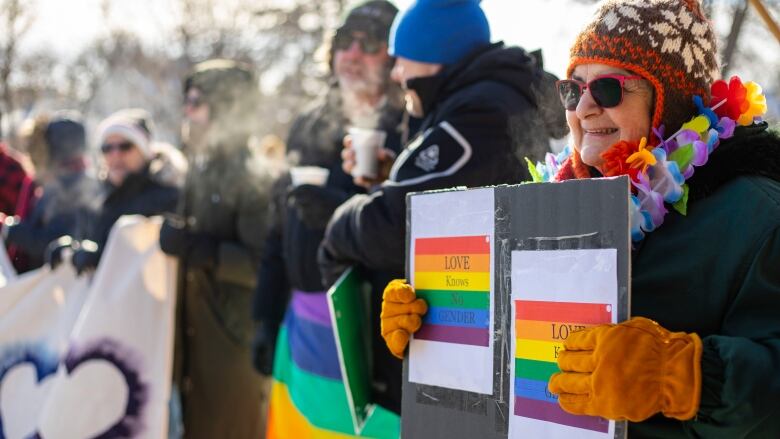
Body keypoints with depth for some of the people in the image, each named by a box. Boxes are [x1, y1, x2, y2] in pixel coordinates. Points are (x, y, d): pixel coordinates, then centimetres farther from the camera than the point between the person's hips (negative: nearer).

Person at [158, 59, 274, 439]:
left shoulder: (254, 177, -11)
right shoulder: (197, 170, 14)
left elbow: (263, 264, -22)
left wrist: (195, 247, -23)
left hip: (233, 340, -8)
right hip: (191, 336, 8)